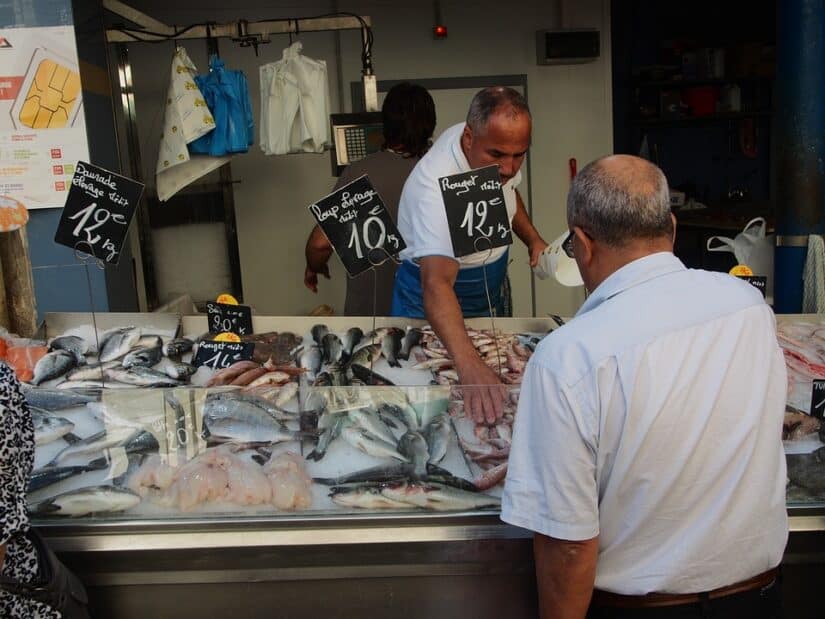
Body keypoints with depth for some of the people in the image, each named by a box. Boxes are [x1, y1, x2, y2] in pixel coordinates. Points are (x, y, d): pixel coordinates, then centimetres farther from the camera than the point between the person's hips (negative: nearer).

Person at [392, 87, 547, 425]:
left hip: (490, 295, 7)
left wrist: (532, 238, -6)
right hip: (435, 306, -7)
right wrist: (468, 363, -64)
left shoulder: (495, 144, -14)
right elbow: (436, 283, -51)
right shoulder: (436, 185, -38)